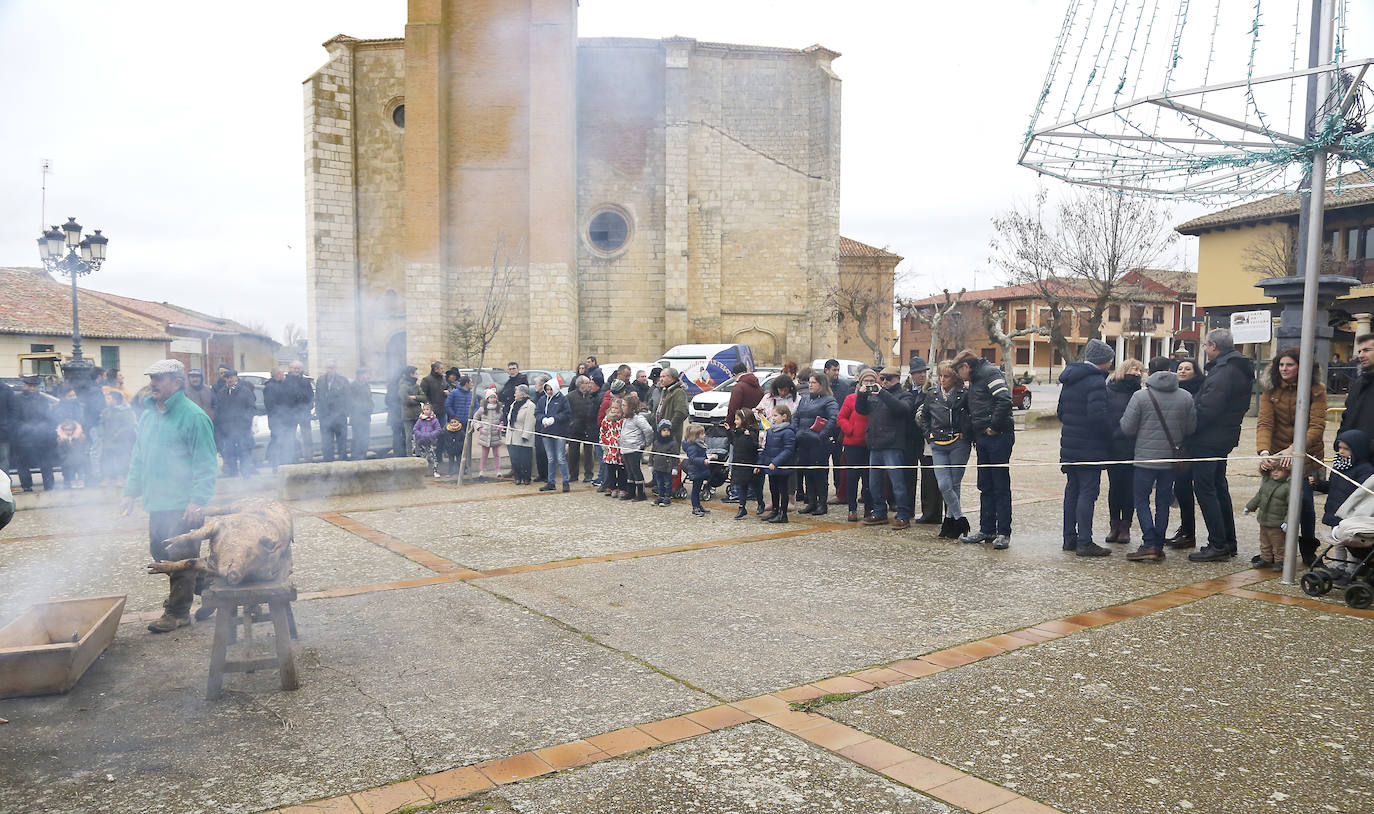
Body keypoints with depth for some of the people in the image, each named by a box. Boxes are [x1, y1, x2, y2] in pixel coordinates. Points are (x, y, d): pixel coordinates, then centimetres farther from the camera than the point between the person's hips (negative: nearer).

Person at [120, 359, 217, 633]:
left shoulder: (193, 416, -13)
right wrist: (131, 492, 14)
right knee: (159, 552, 14)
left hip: (183, 505, -8)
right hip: (157, 502, 8)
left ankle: (178, 612, 10)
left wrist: (198, 501, -21)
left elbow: (205, 463, -16)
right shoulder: (148, 415, 13)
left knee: (179, 558, -2)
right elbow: (138, 457, 21)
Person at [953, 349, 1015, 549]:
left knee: (1001, 486, -3)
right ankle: (987, 530, 20)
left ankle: (1003, 533, 2)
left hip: (998, 437, -9)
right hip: (983, 439, 9)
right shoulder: (974, 380, 20)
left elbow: (1005, 400, -22)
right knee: (985, 486, 12)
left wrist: (994, 426, -18)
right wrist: (975, 434, 12)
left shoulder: (990, 372, -9)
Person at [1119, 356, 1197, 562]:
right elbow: (1191, 428, 5)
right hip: (1172, 458, 4)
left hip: (1146, 458, -3)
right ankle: (1159, 545, 15)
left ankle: (1149, 544, -5)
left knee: (1141, 499, 5)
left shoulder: (1140, 396, -10)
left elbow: (1127, 428, -8)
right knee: (1163, 501, 12)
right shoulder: (1186, 397, 0)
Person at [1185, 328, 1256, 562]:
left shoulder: (1223, 372, -20)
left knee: (1204, 489, -5)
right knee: (1218, 486, 18)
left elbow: (1207, 409, -26)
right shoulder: (1240, 369, 13)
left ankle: (1218, 545, -4)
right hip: (1224, 437, 10)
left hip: (1209, 440, -10)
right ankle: (1228, 542, 26)